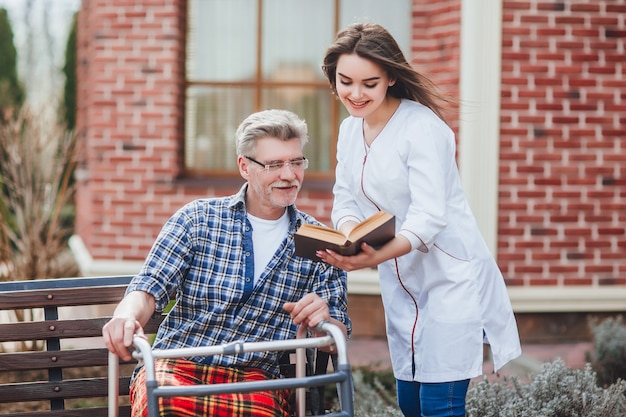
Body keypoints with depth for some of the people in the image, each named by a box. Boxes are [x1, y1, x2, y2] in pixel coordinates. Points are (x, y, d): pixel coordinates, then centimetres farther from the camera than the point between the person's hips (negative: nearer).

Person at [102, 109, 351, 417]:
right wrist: (128, 315, -26)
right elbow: (150, 288, -1)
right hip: (178, 366, -1)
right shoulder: (198, 219, 7)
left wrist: (323, 322, -17)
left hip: (254, 375, 1)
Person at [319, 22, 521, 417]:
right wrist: (349, 231, -19)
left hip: (451, 278, -8)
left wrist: (376, 257, -42)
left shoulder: (422, 127, -17)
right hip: (401, 285, 8)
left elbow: (429, 217, -25)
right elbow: (345, 199, 6)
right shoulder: (350, 129, 7)